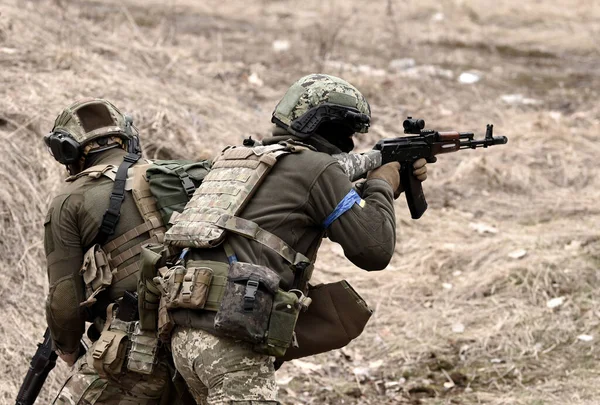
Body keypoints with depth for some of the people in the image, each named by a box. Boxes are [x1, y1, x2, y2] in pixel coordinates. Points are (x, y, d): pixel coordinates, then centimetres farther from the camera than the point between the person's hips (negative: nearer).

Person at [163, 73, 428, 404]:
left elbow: (343, 211, 36)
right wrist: (383, 185, 15)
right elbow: (374, 250, 0)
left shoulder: (248, 159, 23)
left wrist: (398, 183, 30)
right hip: (231, 340, -9)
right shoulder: (316, 167, -2)